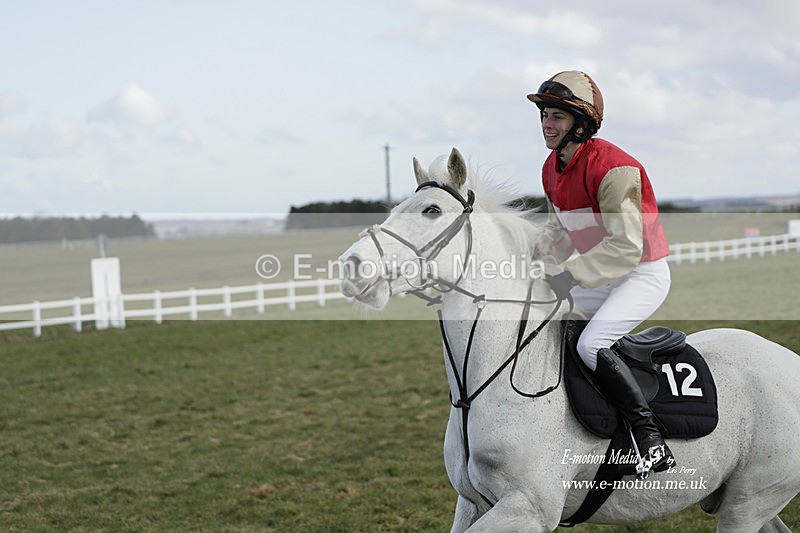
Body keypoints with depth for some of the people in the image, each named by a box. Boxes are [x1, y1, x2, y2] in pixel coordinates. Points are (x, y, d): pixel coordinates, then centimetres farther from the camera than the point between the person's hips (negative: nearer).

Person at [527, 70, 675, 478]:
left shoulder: (611, 167, -24)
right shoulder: (552, 168, 5)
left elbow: (625, 245, -28)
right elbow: (558, 230, 16)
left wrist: (571, 275, -31)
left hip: (644, 275, -9)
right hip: (600, 277, 10)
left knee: (591, 344, -28)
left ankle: (652, 442, -23)